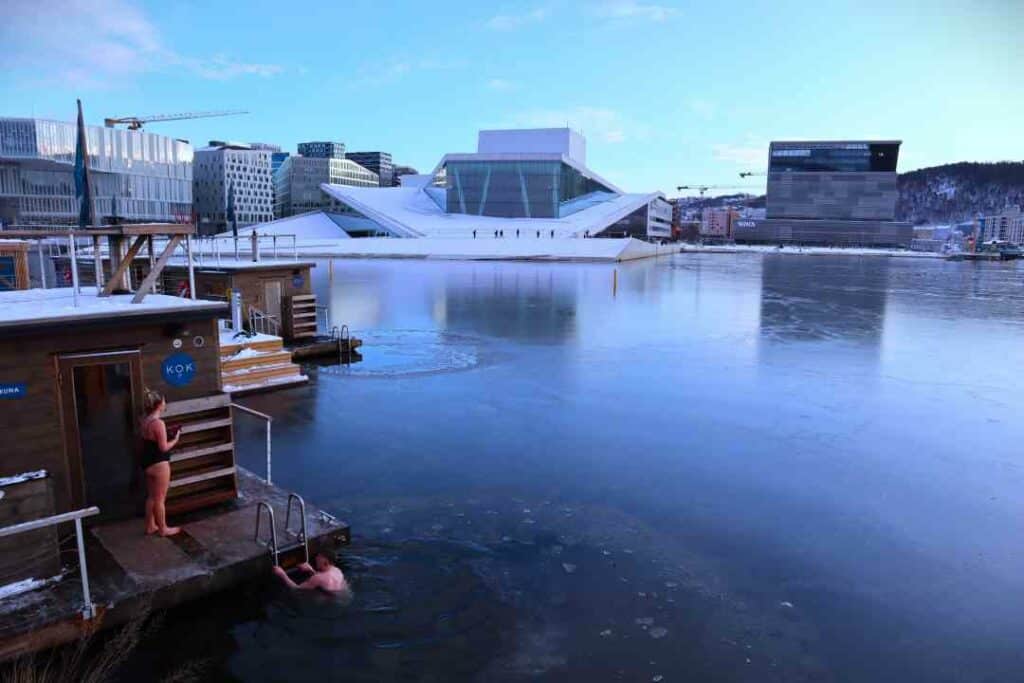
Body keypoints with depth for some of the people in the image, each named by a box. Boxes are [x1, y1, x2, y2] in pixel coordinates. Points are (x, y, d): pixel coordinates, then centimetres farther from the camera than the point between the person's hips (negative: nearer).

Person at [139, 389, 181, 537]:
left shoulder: (145, 420, 5)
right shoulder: (158, 423, -22)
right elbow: (164, 447, -20)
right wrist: (175, 438, -4)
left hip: (148, 462, 9)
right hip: (159, 464, -9)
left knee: (151, 497, 19)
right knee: (160, 498, 3)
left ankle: (150, 526, 30)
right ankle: (163, 529, 15)